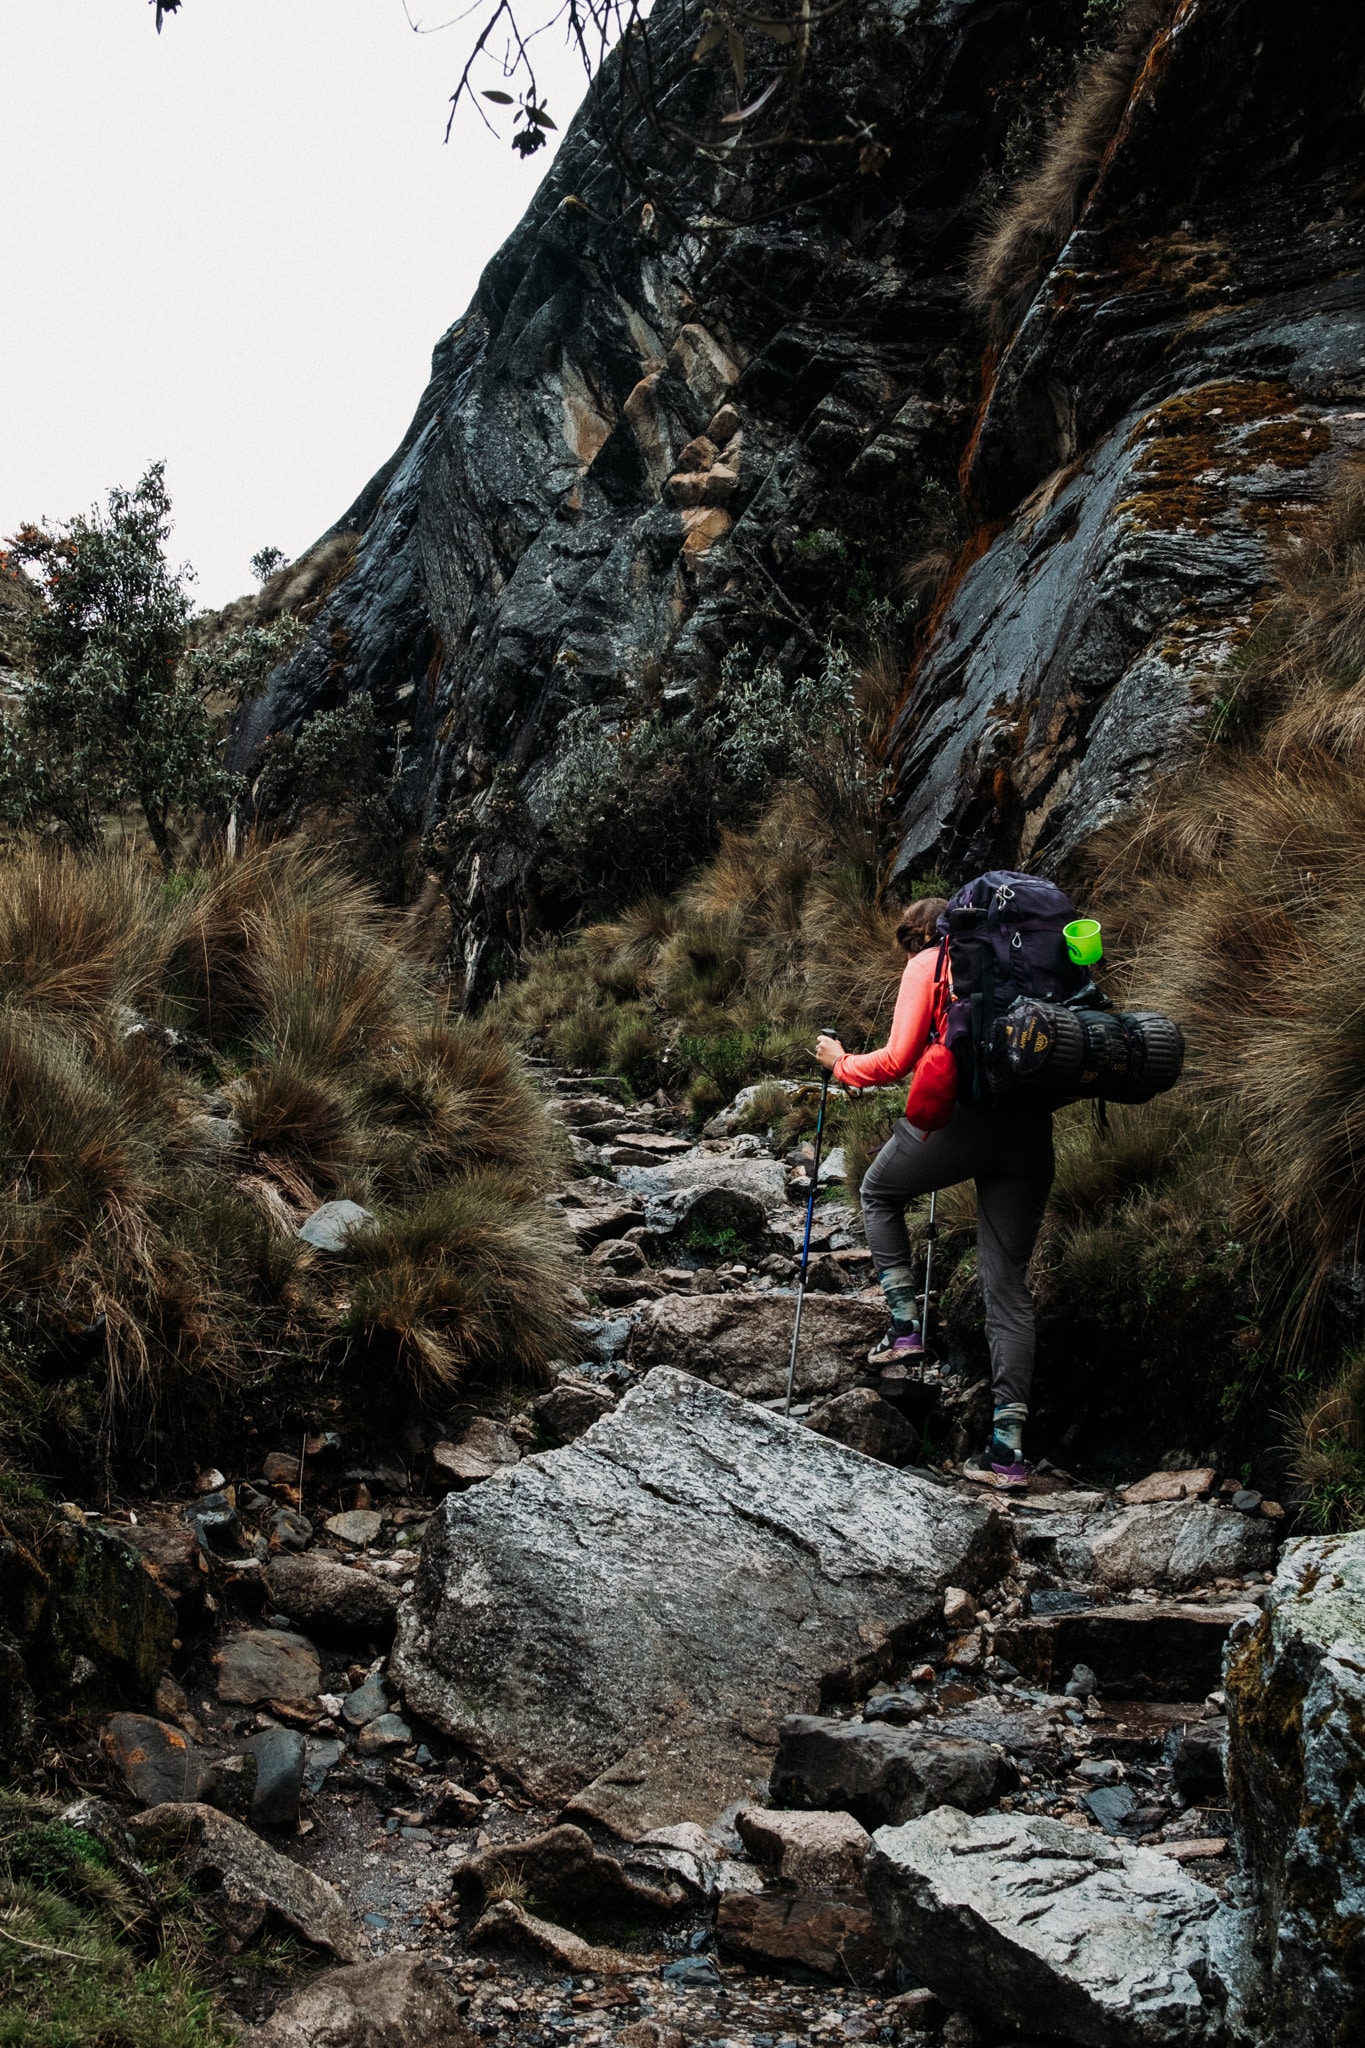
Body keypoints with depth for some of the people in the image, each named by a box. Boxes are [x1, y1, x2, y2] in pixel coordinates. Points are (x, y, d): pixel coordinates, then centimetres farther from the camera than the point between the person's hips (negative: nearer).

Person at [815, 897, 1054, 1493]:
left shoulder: (928, 965, 7)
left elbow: (898, 1059, -1)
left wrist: (842, 1064, 18)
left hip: (960, 1113, -5)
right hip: (1029, 1128, 5)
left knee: (879, 1192, 28)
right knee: (1008, 1286, 7)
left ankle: (903, 1325, 16)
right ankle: (1008, 1449, 3)